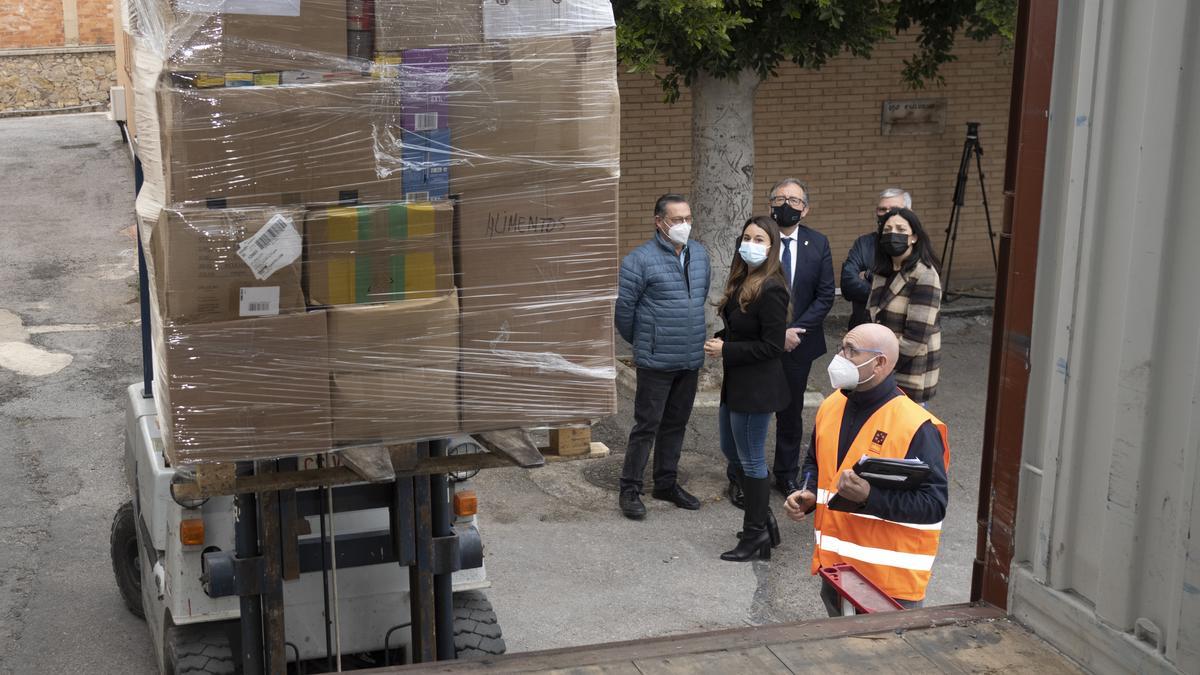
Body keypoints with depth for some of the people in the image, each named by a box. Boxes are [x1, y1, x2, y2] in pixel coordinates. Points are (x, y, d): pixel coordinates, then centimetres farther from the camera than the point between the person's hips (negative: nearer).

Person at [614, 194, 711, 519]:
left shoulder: (700, 255, 6)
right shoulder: (640, 259, -15)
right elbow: (623, 306, -10)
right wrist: (639, 341, 3)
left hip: (691, 360, 6)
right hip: (656, 361, -6)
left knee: (676, 424, 16)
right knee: (646, 426, -1)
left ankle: (667, 483, 29)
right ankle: (630, 490, 11)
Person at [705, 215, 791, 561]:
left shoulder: (770, 289, -20)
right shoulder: (742, 282, 8)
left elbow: (771, 346, -21)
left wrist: (726, 350, -18)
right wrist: (720, 339, -2)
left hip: (756, 387, -10)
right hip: (736, 383, 10)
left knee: (751, 461, 3)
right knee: (731, 451, 20)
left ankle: (756, 536, 18)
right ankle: (763, 521, 34)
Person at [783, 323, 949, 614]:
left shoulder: (916, 427, -19)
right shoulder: (831, 407, 5)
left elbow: (934, 505, -21)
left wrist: (870, 497, -31)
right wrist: (808, 496, 1)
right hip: (834, 567, 7)